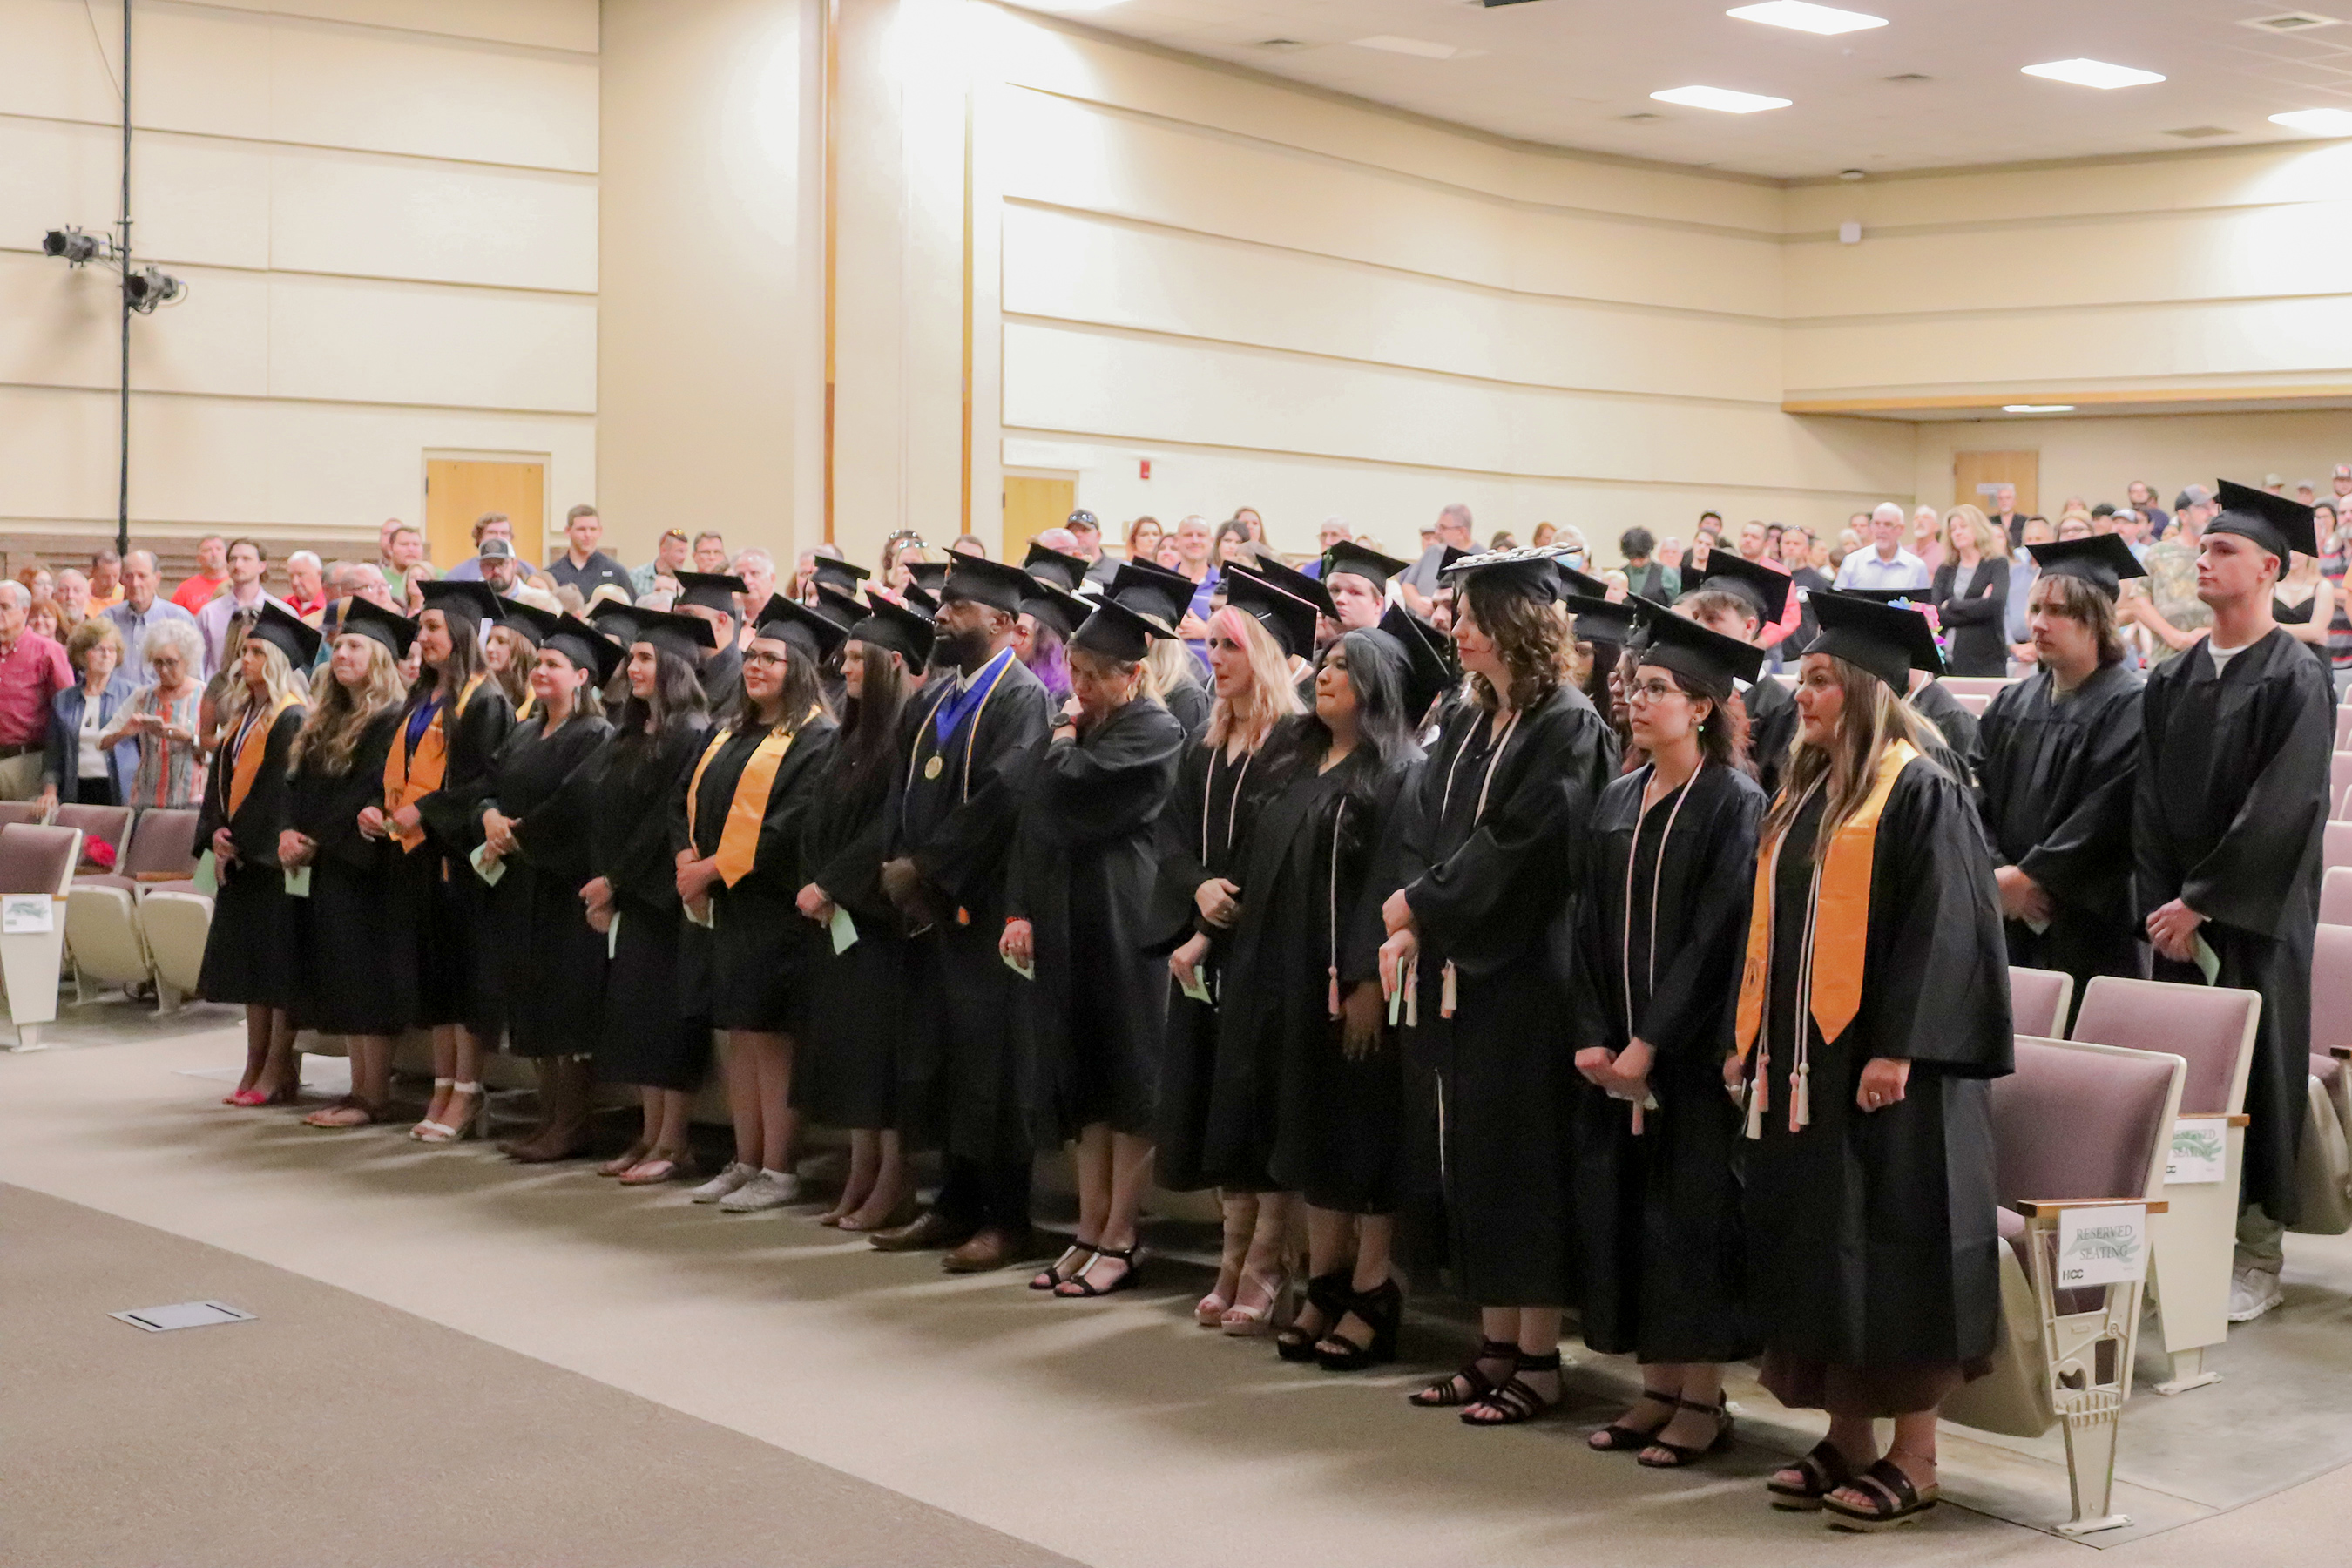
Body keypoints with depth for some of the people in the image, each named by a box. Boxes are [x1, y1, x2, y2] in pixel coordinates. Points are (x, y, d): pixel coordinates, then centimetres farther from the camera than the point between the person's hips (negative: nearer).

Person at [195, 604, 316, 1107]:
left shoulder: (292, 719, -11)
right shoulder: (242, 717, 15)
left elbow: (279, 789, -16)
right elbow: (221, 779, 14)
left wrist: (240, 840, -13)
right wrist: (216, 832, -2)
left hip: (272, 855, -8)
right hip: (240, 856, 8)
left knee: (279, 968, -5)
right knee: (250, 967, 9)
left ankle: (278, 1072, -1)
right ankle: (256, 1070, 13)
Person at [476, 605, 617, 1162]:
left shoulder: (596, 737, -8)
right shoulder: (523, 733, 17)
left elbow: (575, 804, -19)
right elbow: (488, 785, 12)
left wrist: (518, 836, -11)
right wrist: (491, 816, -9)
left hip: (564, 885, -8)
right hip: (519, 884, 8)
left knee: (565, 1010, -6)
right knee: (532, 1010, 9)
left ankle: (570, 1125, 0)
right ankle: (550, 1116, 15)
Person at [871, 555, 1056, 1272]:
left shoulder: (1022, 700, -11)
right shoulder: (937, 699, 15)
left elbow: (997, 802, -20)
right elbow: (906, 789, 15)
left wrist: (923, 868, -14)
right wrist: (898, 865, -2)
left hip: (985, 909, -8)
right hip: (930, 908, 8)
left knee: (989, 1066, -4)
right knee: (941, 1062, 11)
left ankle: (1007, 1220, 3)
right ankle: (957, 1204, 21)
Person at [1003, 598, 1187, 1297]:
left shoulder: (1154, 734, -11)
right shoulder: (1086, 730, 15)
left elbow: (1063, 800, -20)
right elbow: (1035, 824, 13)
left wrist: (1064, 737, -1)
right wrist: (1021, 911, 2)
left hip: (1122, 925, -8)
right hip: (1066, 923, 8)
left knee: (1124, 1082, -2)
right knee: (1082, 1082, 10)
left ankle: (1119, 1241, 4)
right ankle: (1090, 1232, 15)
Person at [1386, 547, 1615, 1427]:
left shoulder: (1568, 726, -12)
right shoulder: (1467, 726, 14)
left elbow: (1515, 848, -18)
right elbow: (1422, 831, 12)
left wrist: (1418, 903, -11)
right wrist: (1411, 926, -3)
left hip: (1526, 977, -8)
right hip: (1458, 970, 8)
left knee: (1525, 1158, -3)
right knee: (1473, 1157, 11)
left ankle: (1539, 1361, 5)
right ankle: (1497, 1347, 20)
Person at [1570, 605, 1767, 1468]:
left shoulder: (1733, 804, -9)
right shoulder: (1617, 800, 11)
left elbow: (1718, 936, -15)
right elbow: (1592, 926, 9)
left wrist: (1650, 1043, -17)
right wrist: (1592, 1035, -2)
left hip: (1693, 1048, -7)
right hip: (1617, 1049, 7)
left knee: (1692, 1209, -3)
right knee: (1624, 1205, 8)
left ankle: (1703, 1397, 7)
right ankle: (1657, 1387, 18)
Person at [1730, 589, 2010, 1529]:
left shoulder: (1920, 793, -10)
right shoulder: (1803, 796, 14)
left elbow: (1940, 928, -16)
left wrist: (1898, 1049, -21)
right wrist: (1750, 1037, 15)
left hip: (1880, 1062, -8)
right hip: (1799, 1061, 8)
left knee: (1891, 1253, -3)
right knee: (1816, 1253, 10)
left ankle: (1913, 1459, 5)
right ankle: (1847, 1439, 20)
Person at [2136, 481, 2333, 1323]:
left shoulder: (2294, 679, -9)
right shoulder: (2170, 681, 9)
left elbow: (2282, 810, -15)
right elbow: (2150, 803, 7)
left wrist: (2199, 901, -16)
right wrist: (2162, 905, -4)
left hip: (2256, 916, -5)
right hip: (2177, 914, 5)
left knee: (2254, 1069, 1)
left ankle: (2256, 1254, 10)